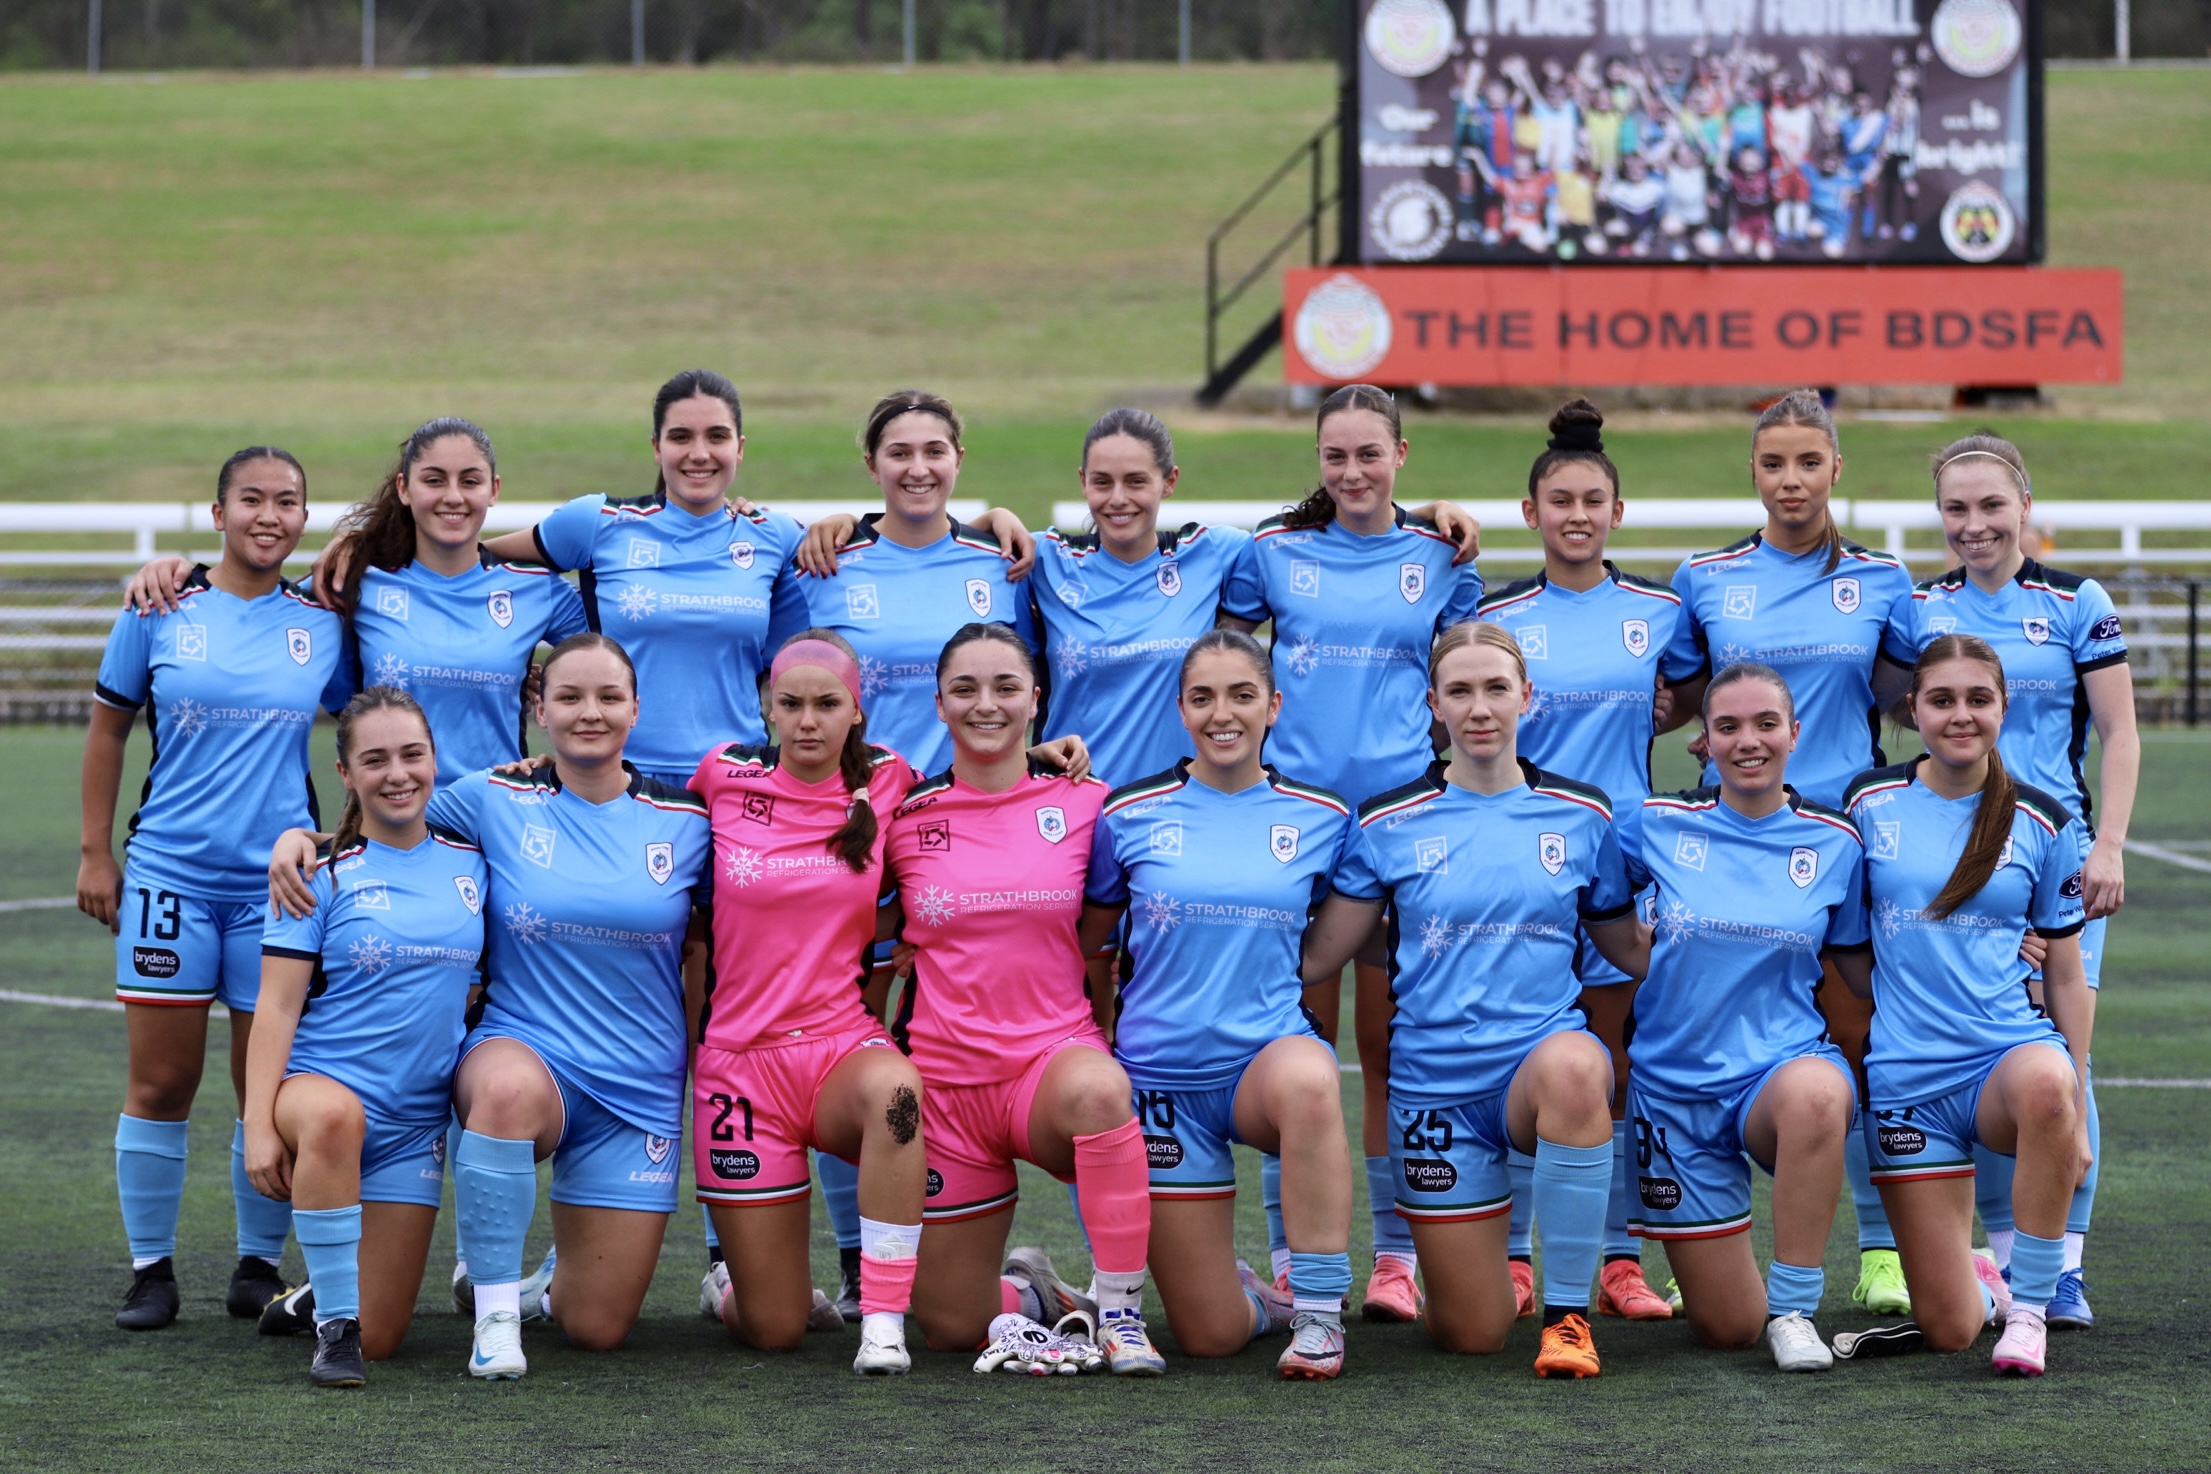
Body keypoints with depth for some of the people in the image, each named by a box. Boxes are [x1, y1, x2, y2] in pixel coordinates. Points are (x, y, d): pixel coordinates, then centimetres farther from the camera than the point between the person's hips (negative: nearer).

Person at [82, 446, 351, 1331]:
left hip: (280, 883, 1)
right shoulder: (161, 612, 1)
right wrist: (94, 851, 6)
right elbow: (109, 728, 9)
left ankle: (260, 1265, 17)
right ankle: (151, 1268, 12)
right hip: (169, 875, -1)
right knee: (161, 1083, 1)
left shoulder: (324, 624, 4)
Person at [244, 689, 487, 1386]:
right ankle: (334, 1322, -29)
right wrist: (259, 1125, -17)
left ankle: (322, 1295, 34)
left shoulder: (472, 862, 7)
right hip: (319, 1085, -4)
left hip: (416, 1123, 4)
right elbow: (277, 1005, -8)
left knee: (380, 1340, -1)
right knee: (335, 1117, -44)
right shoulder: (323, 876, -4)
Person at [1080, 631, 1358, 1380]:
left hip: (1270, 1048, 0)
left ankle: (1320, 1314, -27)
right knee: (1211, 1336, -4)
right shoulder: (1130, 814, 0)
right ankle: (1255, 1294, 35)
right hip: (1163, 1073, 0)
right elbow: (1079, 935, 11)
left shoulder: (1322, 817, 3)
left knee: (1307, 1079, -42)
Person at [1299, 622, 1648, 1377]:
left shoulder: (1582, 816, 6)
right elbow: (1314, 956, 3)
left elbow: (1631, 948, 15)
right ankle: (1493, 1267, 39)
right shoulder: (1389, 823, 2)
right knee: (1471, 1336, -3)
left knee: (1573, 1066, -41)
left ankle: (1568, 1311, -24)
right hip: (1435, 1080, 0)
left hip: (1542, 1053, 0)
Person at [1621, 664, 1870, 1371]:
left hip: (1785, 1062, -1)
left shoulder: (1835, 843, 0)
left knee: (1814, 1095, -43)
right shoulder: (1661, 824, -1)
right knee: (1726, 1328, -1)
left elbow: (1861, 967, 9)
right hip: (1675, 1081, 1)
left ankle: (1793, 1306, -24)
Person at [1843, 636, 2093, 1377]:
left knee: (2044, 1082, -42)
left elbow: (2066, 974, 8)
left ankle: (2029, 1303, -22)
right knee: (1947, 1331, -7)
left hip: (2010, 1048, 0)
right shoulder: (1868, 802, 2)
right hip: (1907, 1077, 0)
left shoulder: (2042, 823, 3)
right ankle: (1978, 1281, 32)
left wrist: (2075, 1114, 4)